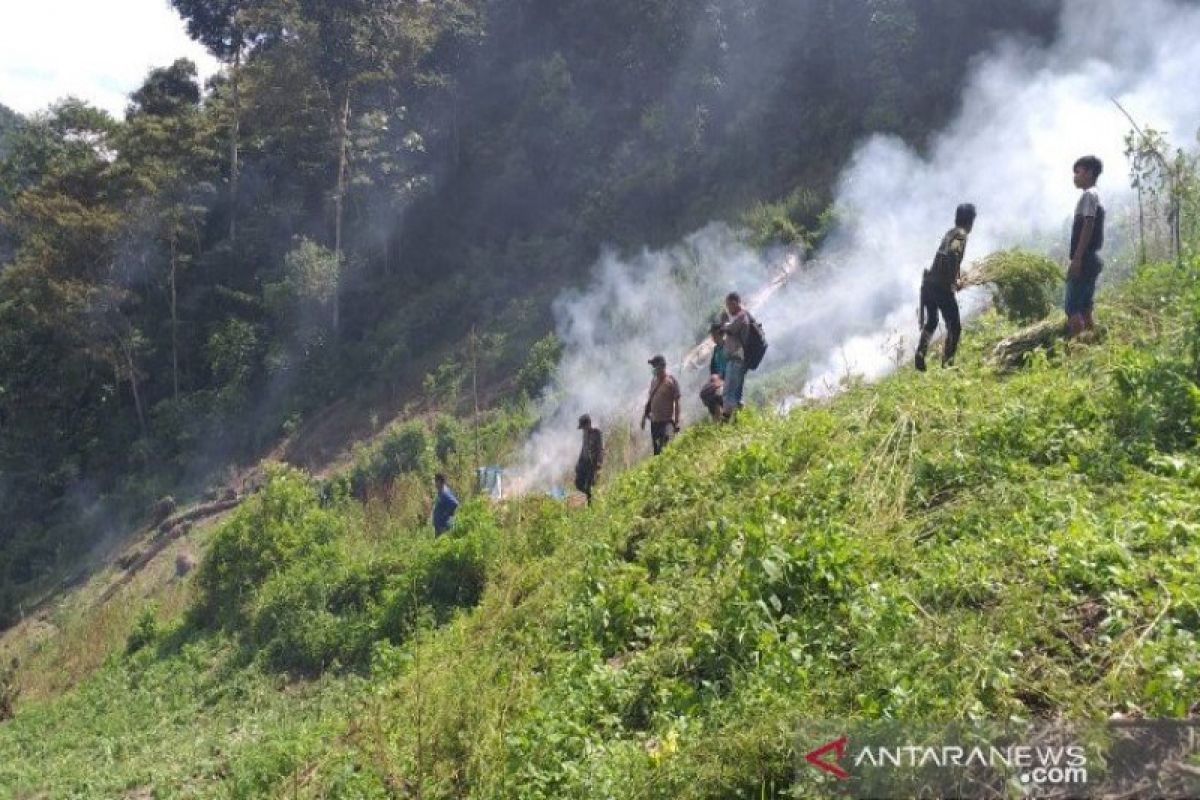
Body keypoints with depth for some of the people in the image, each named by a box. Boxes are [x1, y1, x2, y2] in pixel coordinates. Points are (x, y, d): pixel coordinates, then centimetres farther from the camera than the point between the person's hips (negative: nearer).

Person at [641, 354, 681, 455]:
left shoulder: (671, 382, -7)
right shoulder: (653, 380, 12)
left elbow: (677, 403, -8)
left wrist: (677, 422, -12)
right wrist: (645, 416, 18)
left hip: (667, 421, -7)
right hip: (654, 421, 7)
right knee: (656, 450, 9)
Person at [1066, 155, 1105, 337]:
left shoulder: (1089, 195, -9)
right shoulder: (1095, 196, 21)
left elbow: (1087, 227, -17)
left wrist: (1076, 259, -21)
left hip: (1085, 259, -10)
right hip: (1091, 259, 10)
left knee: (1072, 307, -12)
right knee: (1085, 308, 11)